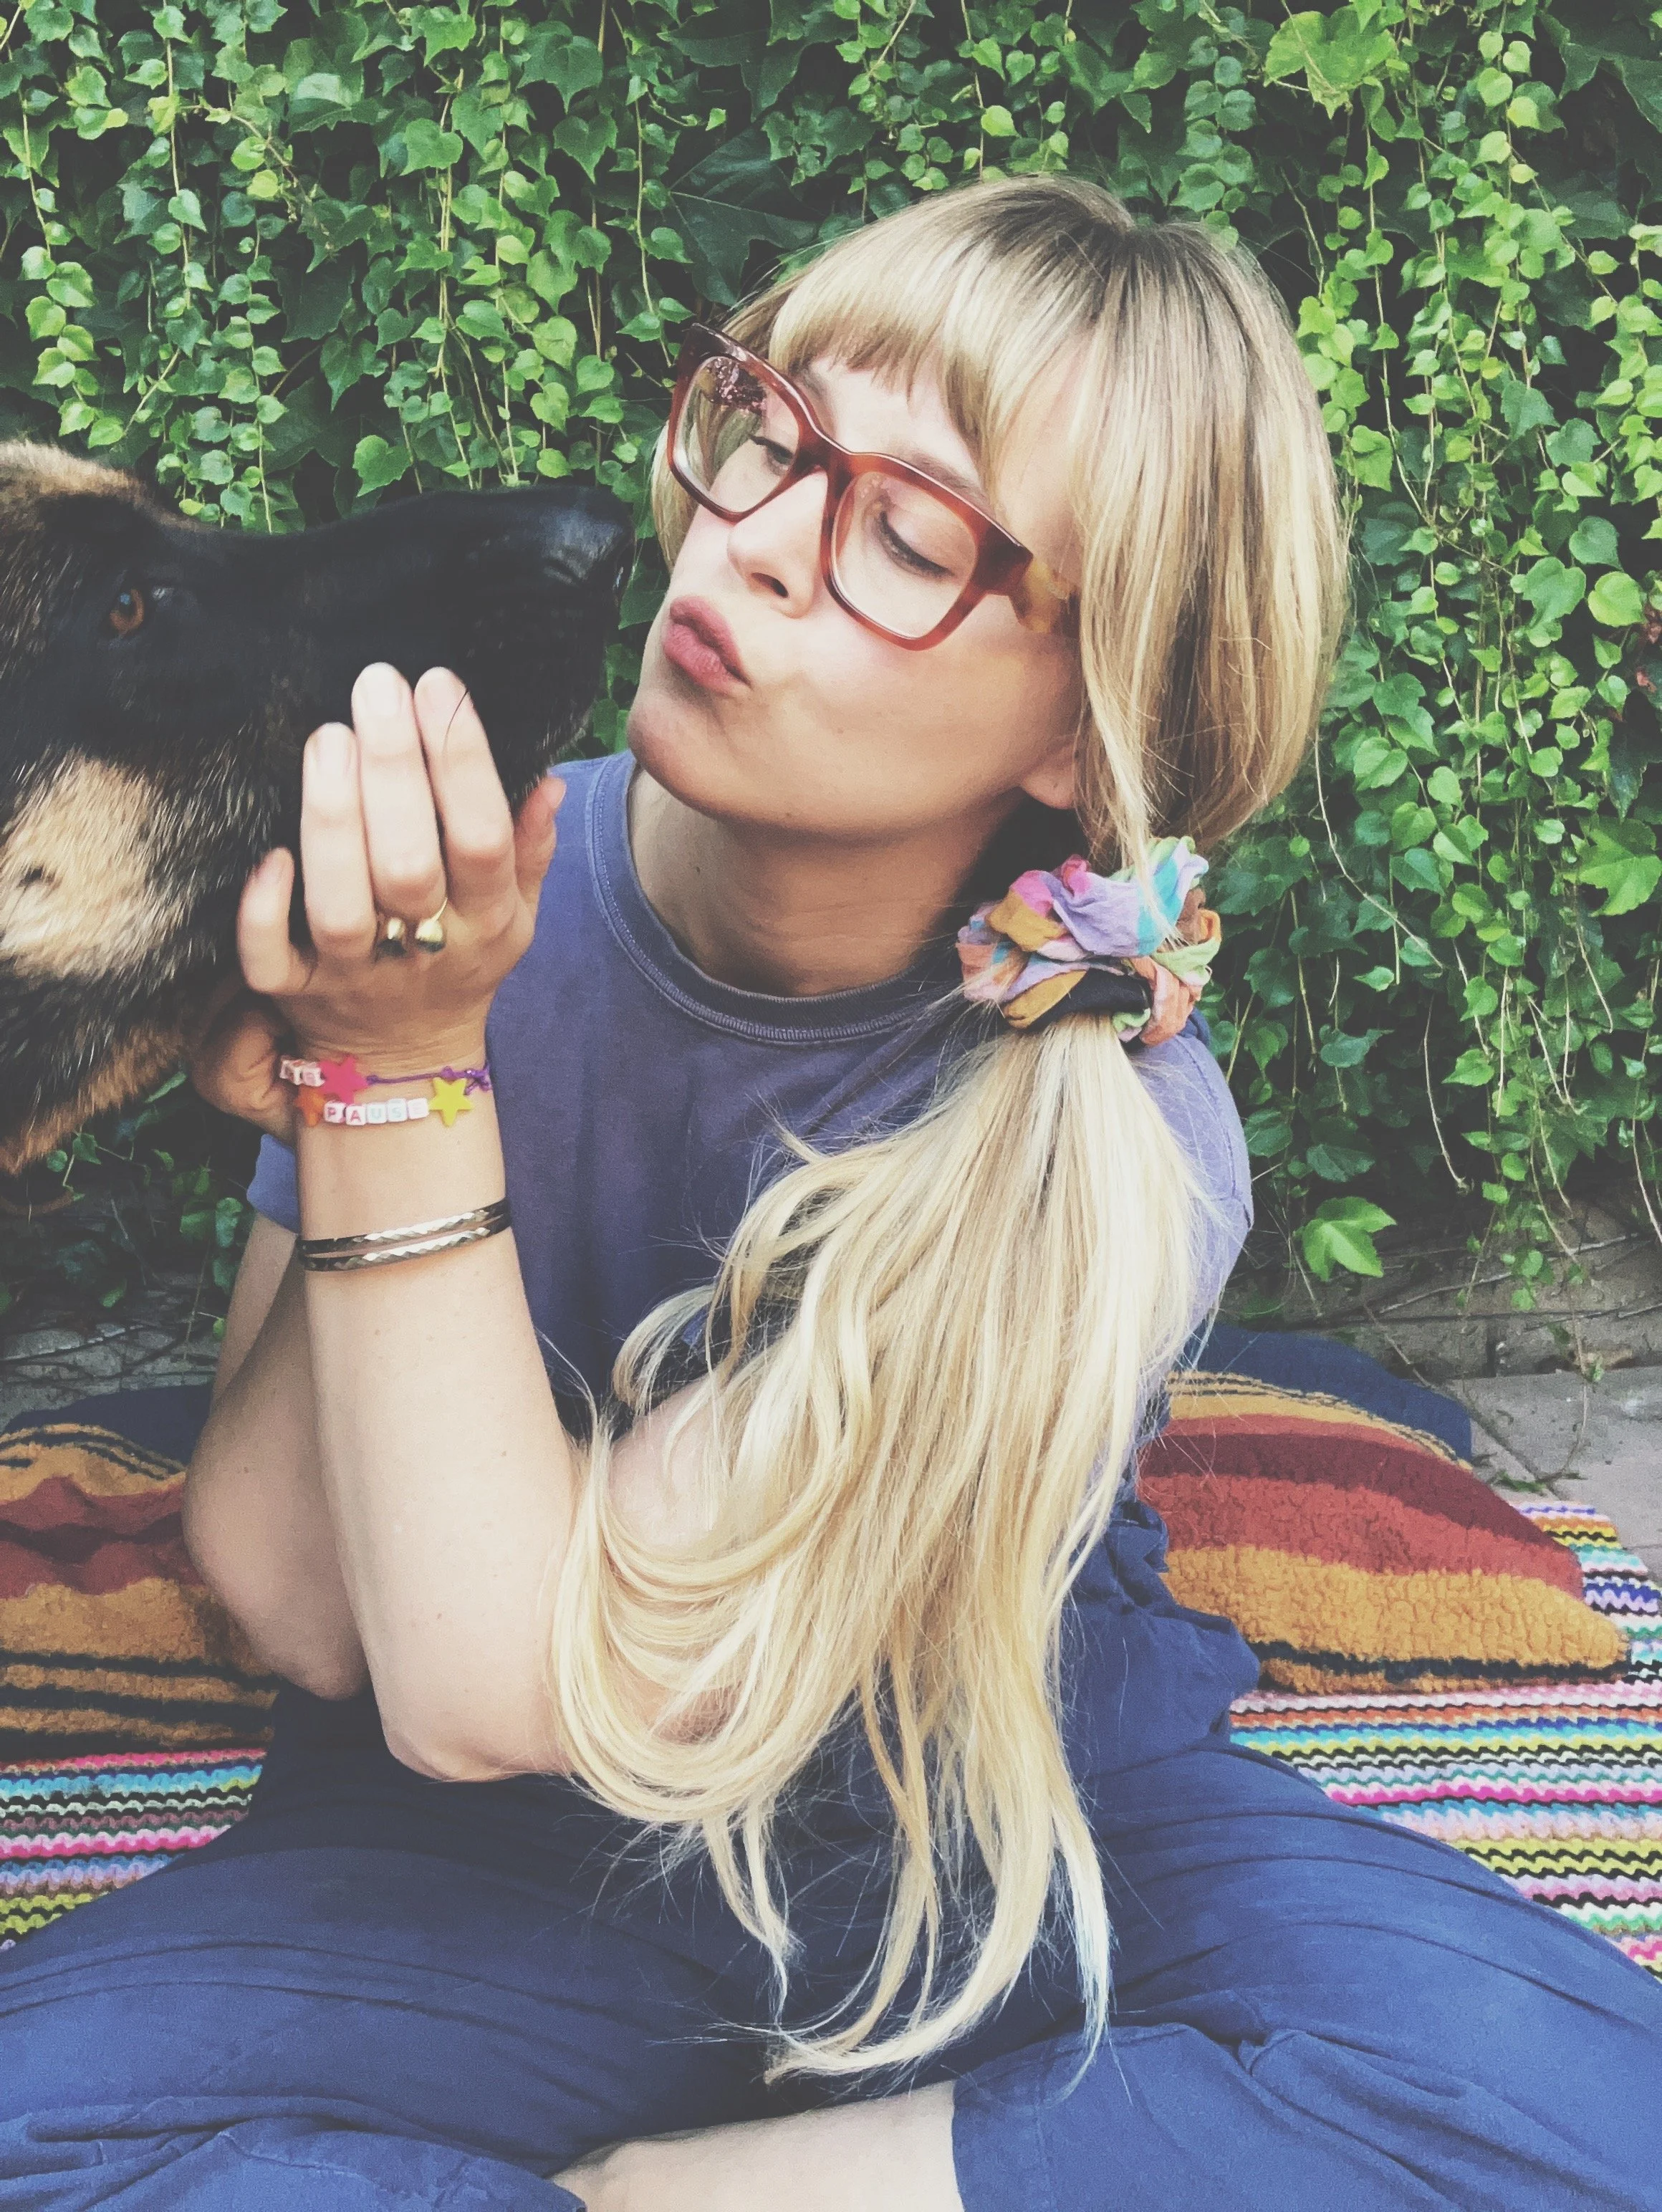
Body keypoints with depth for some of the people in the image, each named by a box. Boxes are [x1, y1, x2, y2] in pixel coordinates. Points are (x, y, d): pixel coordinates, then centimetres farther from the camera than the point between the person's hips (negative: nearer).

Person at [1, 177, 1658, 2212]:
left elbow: (503, 1689, -24)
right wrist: (341, 1066, -27)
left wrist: (405, 1065, -29)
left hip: (998, 1851, 0)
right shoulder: (479, 896, -12)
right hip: (499, 1883, 0)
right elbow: (299, 1616, -14)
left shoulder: (1107, 1157, -19)